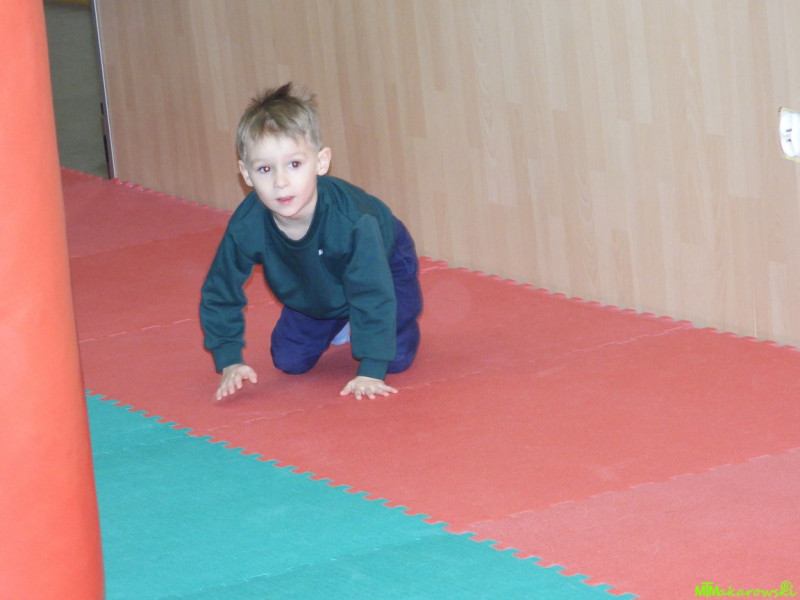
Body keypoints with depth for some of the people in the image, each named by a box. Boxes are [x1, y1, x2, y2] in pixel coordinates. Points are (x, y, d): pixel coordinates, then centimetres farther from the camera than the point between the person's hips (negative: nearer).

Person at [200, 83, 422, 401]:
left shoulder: (351, 219, -46)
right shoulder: (245, 227, -35)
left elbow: (373, 296, -38)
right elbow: (219, 296, -18)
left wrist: (370, 371, -40)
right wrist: (229, 362, -23)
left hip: (385, 264, -3)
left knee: (396, 358, -13)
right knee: (289, 361, 2)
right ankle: (337, 325, 32)